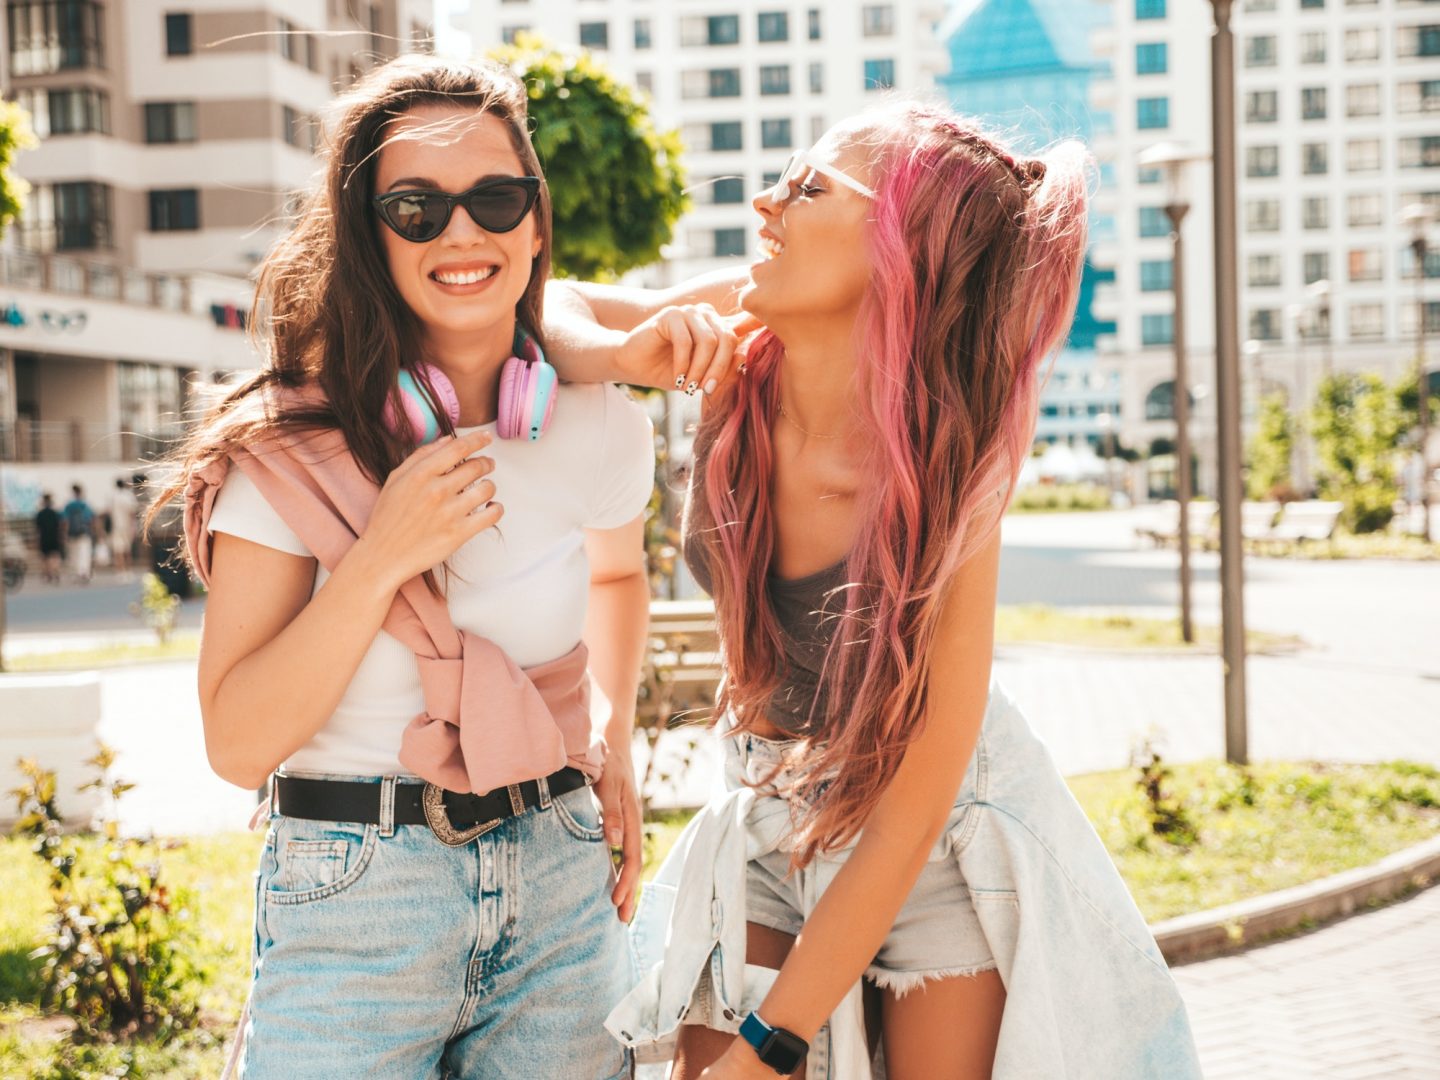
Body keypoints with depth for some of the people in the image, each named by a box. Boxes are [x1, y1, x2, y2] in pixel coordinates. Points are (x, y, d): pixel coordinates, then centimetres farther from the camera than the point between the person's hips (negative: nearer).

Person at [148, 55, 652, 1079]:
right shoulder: (290, 444, -10)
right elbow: (238, 744, -12)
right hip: (353, 893, -3)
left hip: (561, 885, 3)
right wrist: (379, 562, -23)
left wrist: (615, 737, 7)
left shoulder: (603, 427, -1)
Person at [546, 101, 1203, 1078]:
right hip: (768, 822, 4)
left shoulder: (941, 487, -30)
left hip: (947, 850, -4)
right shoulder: (741, 348, -17)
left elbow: (905, 823, -24)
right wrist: (633, 356, -25)